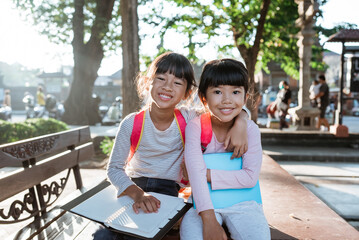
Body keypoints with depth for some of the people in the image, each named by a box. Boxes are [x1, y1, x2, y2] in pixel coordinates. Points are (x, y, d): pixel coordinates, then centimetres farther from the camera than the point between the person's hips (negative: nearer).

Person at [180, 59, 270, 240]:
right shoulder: (195, 127, -12)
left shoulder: (250, 129, -8)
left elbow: (250, 177, -14)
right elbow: (196, 173, -21)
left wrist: (208, 174, -19)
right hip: (204, 201, -1)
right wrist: (209, 219, -30)